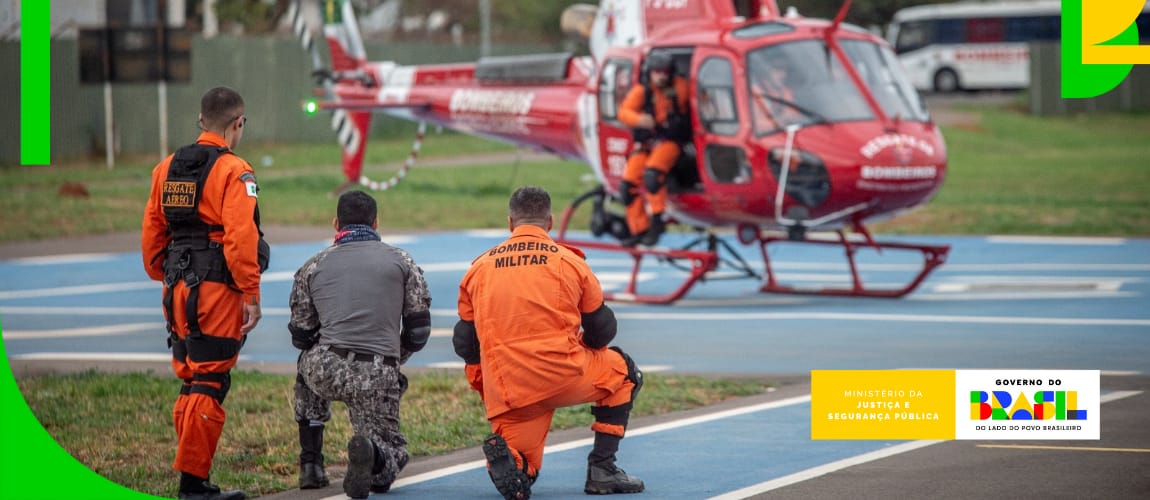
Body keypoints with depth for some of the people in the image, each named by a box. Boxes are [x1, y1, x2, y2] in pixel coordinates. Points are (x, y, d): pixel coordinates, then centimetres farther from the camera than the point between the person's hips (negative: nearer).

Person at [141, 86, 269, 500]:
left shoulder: (167, 168, 12)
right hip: (217, 291, -7)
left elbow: (152, 231, 15)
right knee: (209, 385, -4)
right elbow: (240, 238, -18)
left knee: (191, 383, 15)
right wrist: (252, 296, -15)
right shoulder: (233, 171, -10)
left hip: (179, 291, 7)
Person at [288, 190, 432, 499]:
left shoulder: (314, 266, 15)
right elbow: (419, 330, 13)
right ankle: (371, 453, -24)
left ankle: (310, 463, 27)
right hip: (378, 378, -1)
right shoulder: (401, 261, 13)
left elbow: (300, 336, 18)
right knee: (392, 454, 16)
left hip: (326, 370, 1)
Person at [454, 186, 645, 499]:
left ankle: (504, 449, -20)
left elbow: (464, 343, 13)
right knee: (624, 373, 25)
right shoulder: (569, 261, 5)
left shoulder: (480, 268, 12)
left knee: (518, 473, 17)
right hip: (564, 377, -3)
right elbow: (601, 330, 11)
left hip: (504, 388, 3)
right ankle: (602, 469, 16)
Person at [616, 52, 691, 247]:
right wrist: (639, 119, -34)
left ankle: (657, 221, -21)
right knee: (628, 184, -9)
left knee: (652, 173, -31)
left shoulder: (679, 87, -1)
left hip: (669, 141, -3)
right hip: (645, 143, 3)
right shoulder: (640, 91, -2)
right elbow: (624, 112, -14)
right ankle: (639, 230, 4)